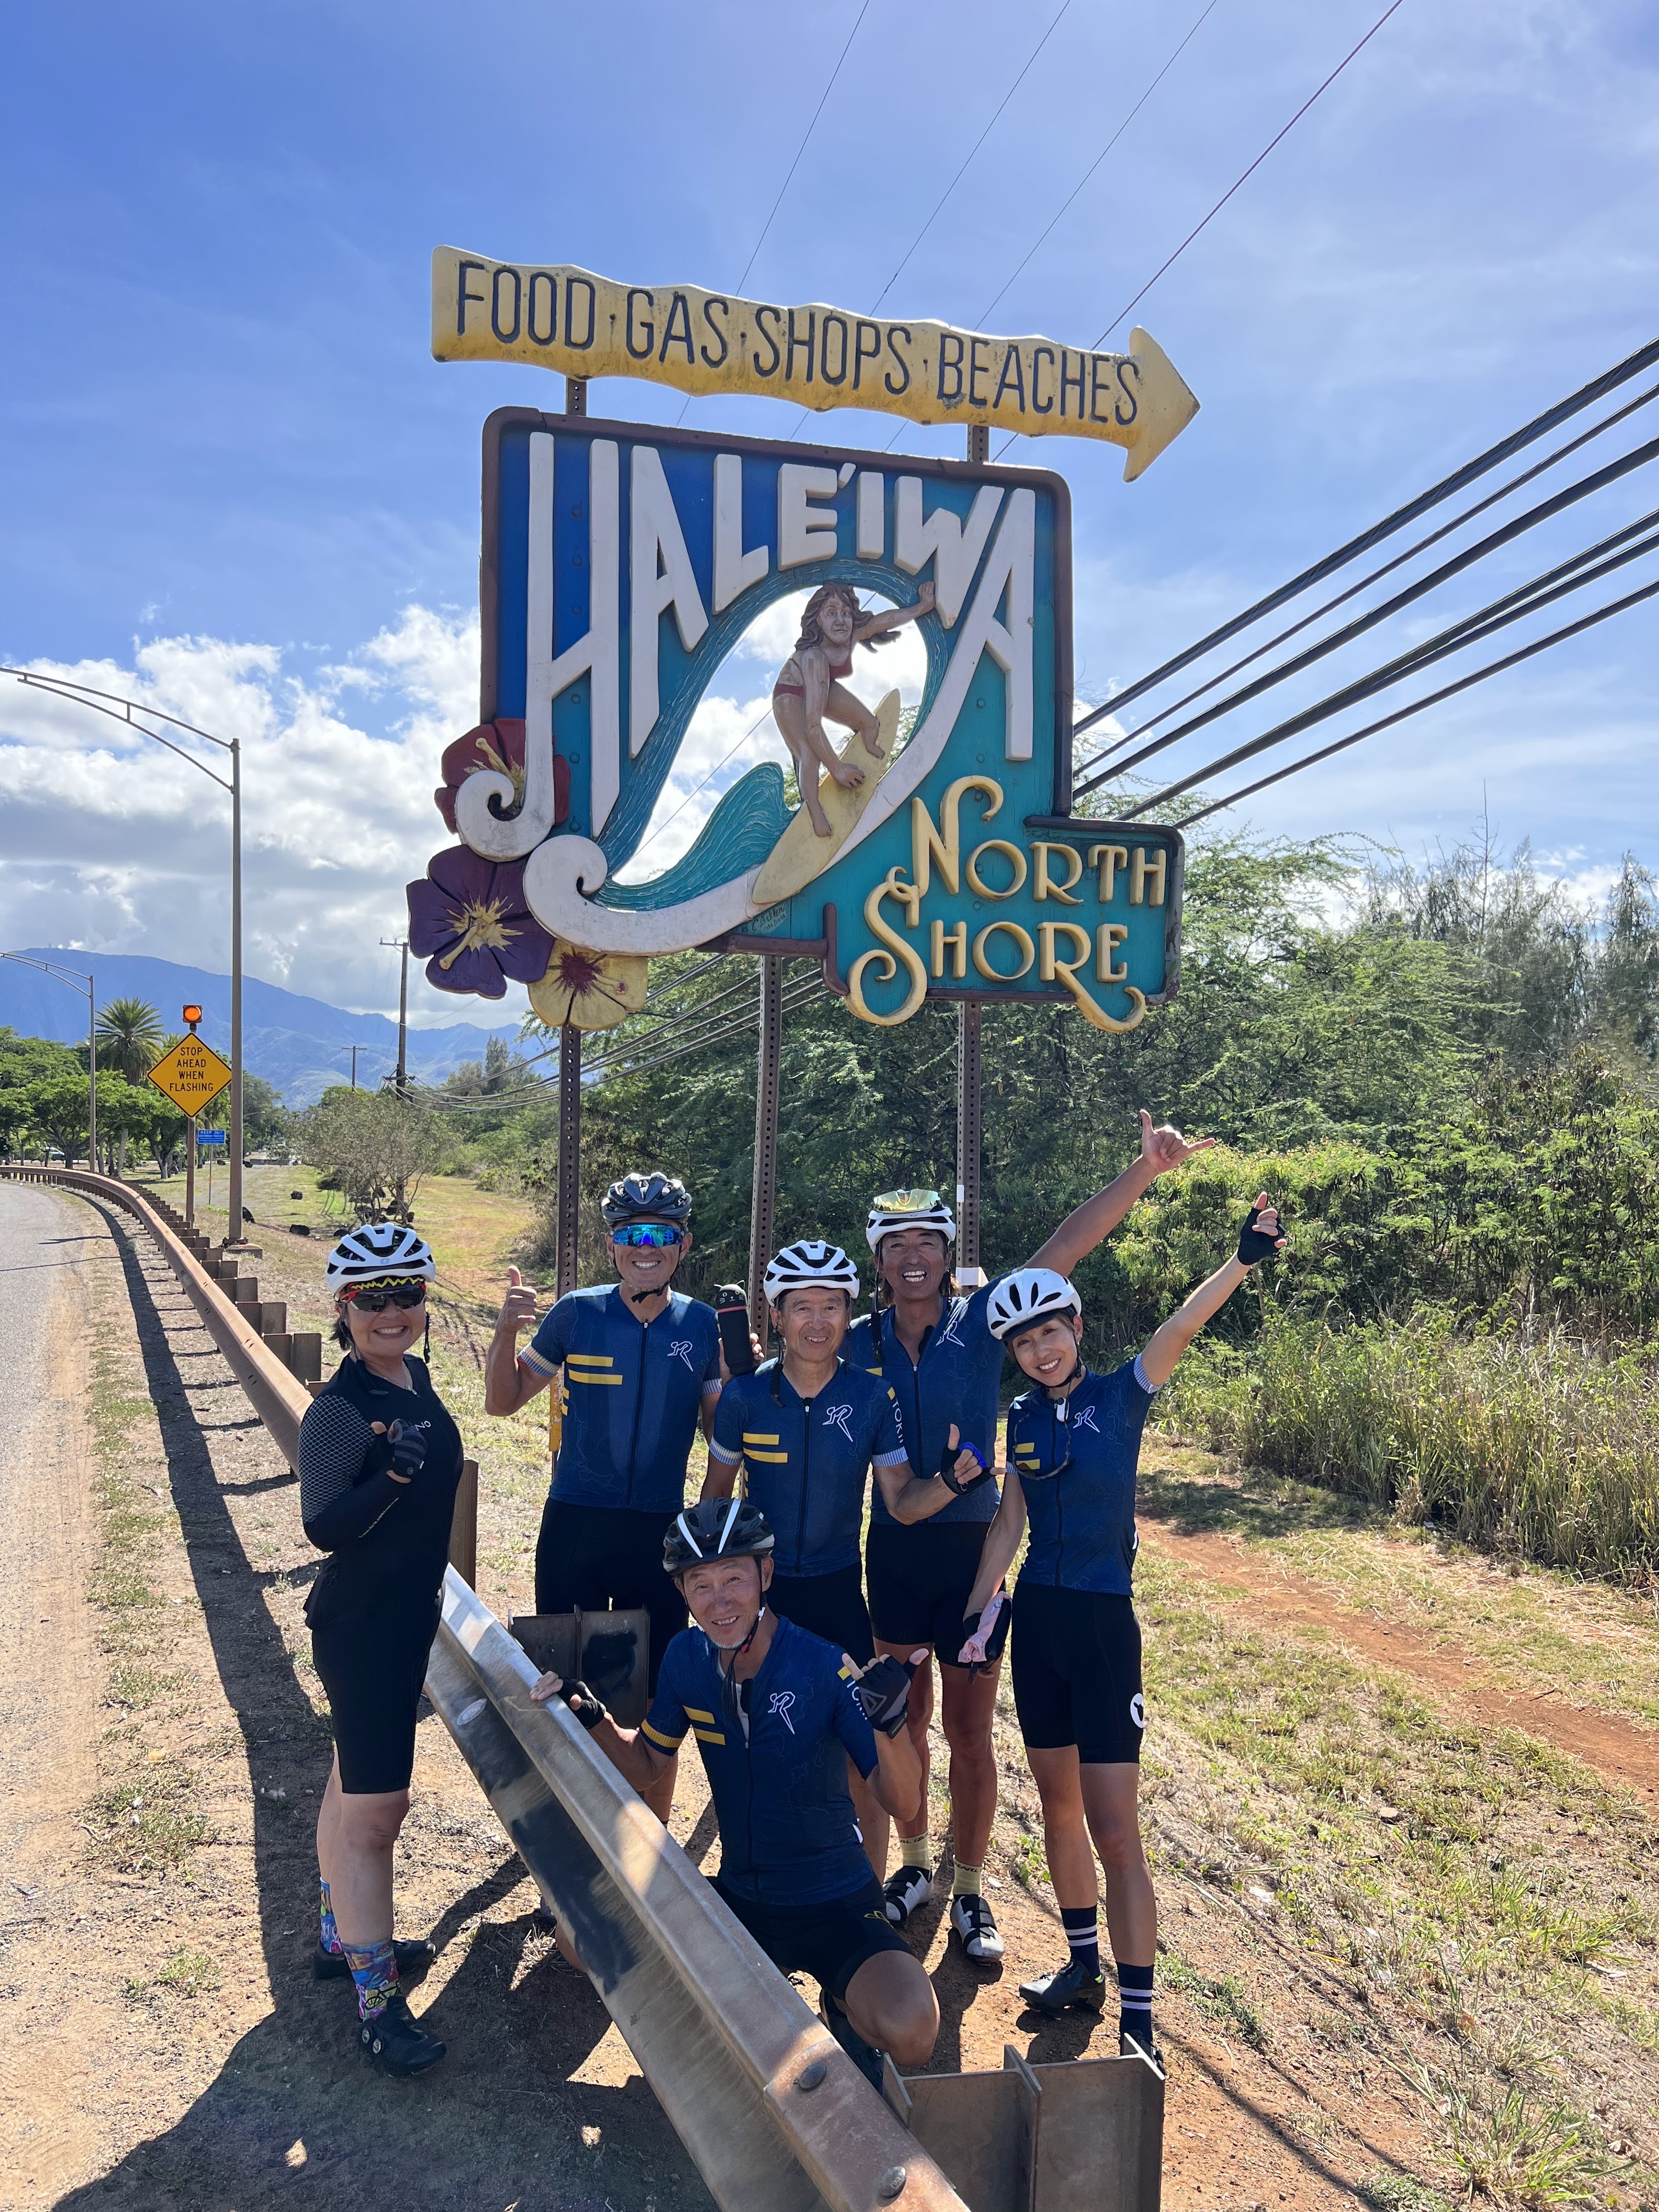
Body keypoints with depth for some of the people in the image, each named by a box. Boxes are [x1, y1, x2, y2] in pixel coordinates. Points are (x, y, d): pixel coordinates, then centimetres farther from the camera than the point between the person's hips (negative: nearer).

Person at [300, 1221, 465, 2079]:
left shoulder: (414, 1377, 3)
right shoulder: (338, 1409, -22)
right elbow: (324, 1527, -25)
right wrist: (392, 1475, -39)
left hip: (407, 1613, 9)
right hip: (360, 1622, -9)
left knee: (354, 1785, 22)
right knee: (375, 1807, -4)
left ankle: (343, 1938, 37)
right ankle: (376, 1999, 6)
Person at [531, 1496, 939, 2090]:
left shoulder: (824, 1668, -20)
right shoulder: (687, 1658, -7)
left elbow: (901, 1802, -19)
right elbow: (645, 1766, 7)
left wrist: (888, 1722, -38)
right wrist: (593, 1718, -11)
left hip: (835, 1909, -4)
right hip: (737, 1900, 5)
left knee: (909, 2032, -29)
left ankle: (850, 2017, 7)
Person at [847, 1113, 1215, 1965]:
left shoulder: (981, 1320, -9)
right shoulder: (858, 1344, -3)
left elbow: (1065, 1248, -18)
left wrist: (1146, 1168, -26)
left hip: (970, 1547, -2)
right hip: (892, 1548, 2)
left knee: (968, 1728, 7)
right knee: (903, 1717, 16)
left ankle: (970, 1892, 25)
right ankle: (914, 1863, 37)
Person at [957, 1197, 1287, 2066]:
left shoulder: (1122, 1393, -7)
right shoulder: (1024, 1416, 5)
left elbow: (1181, 1328, -23)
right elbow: (1009, 1520, 9)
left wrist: (1242, 1260, -37)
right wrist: (977, 1614, 2)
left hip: (1103, 1619, -5)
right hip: (1037, 1615, 5)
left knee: (1112, 1826, -5)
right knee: (1058, 1803, 16)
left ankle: (1138, 2028, 3)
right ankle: (1084, 1966, 35)